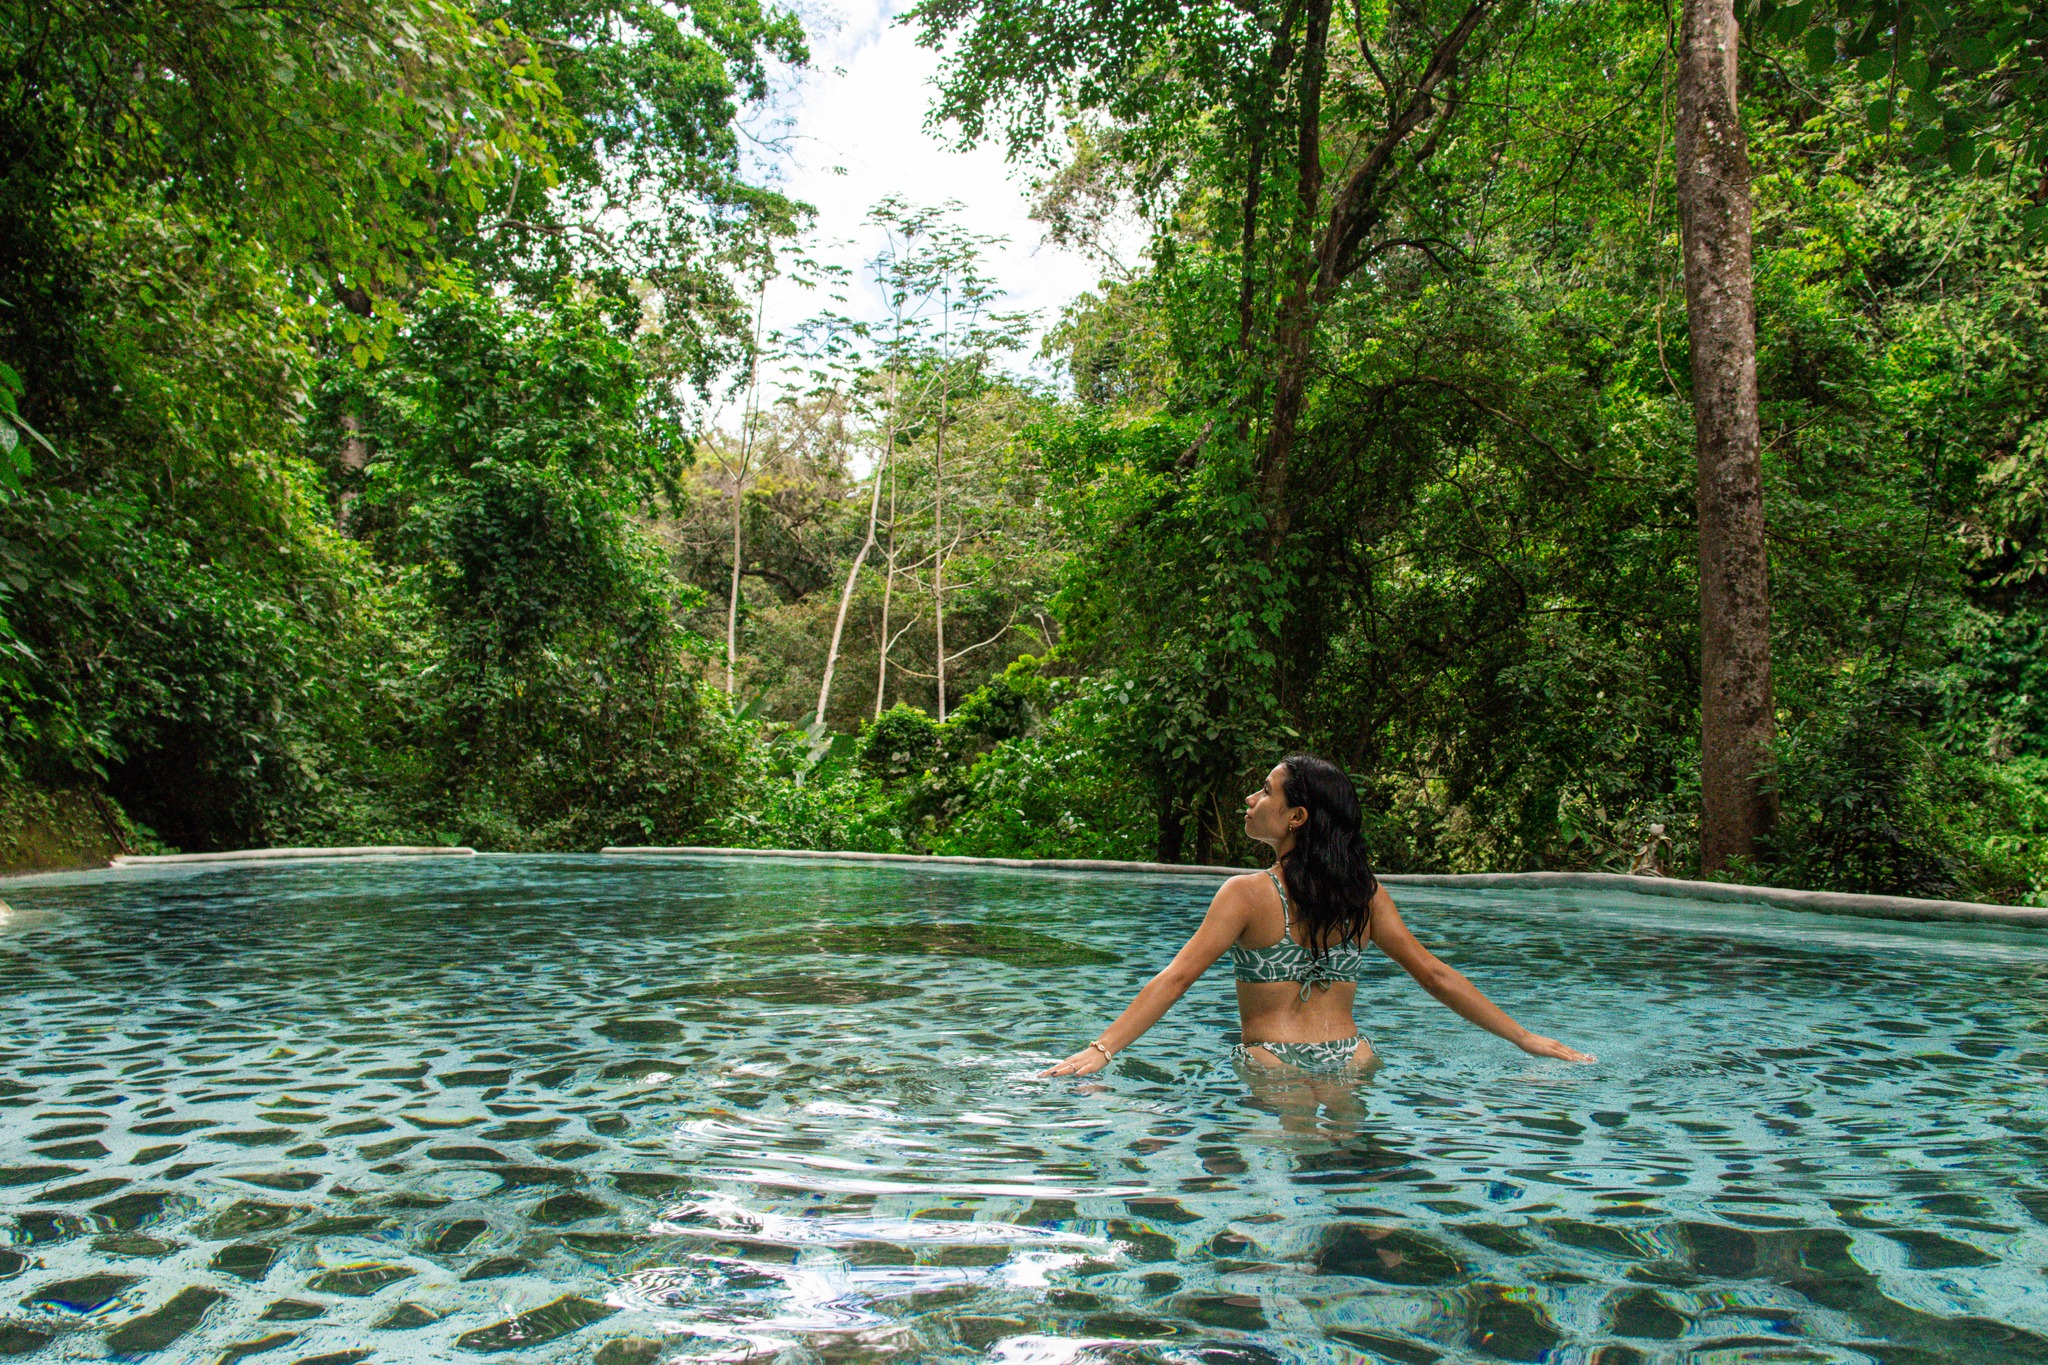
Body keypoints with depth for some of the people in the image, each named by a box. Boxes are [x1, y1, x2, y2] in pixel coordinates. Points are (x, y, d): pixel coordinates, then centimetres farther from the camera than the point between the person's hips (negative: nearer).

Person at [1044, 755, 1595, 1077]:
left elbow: (1177, 976, -12)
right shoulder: (1367, 894, 6)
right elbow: (1435, 975, 7)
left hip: (1274, 1063, -4)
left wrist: (1101, 1050, -13)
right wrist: (1526, 1038, 16)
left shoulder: (1248, 893, -6)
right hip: (1351, 1059, 5)